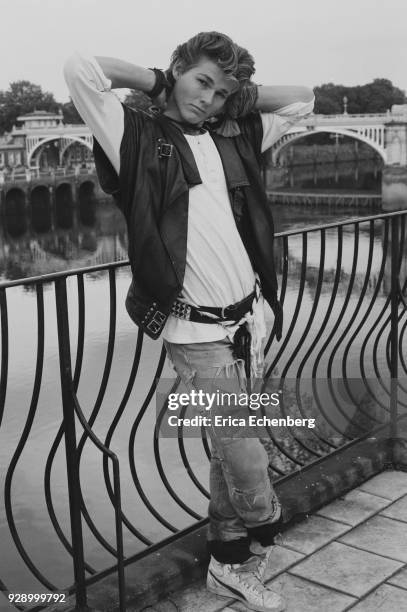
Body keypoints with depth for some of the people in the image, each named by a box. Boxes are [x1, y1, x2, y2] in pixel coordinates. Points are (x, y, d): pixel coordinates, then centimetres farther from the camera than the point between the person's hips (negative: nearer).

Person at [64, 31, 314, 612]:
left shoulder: (233, 138, 11)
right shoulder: (141, 137, -3)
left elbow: (301, 99, 23)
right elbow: (81, 68, -14)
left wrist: (236, 94, 11)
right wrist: (156, 81, -2)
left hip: (249, 318, 6)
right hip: (200, 334, -5)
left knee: (229, 453, 16)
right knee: (245, 459, -1)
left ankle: (229, 562, 33)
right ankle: (259, 540, 26)